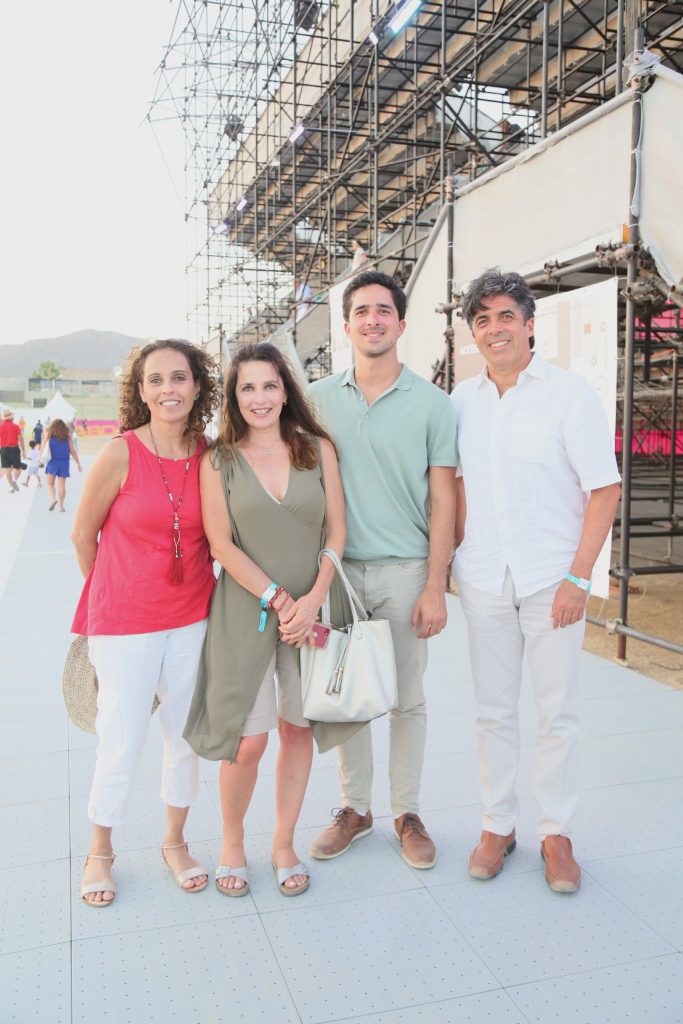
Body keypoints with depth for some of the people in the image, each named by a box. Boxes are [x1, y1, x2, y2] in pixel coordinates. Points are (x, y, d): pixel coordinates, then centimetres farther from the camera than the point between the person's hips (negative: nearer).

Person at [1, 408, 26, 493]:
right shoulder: (15, 426, -5)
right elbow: (20, 439, -7)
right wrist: (23, 451, -2)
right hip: (14, 449, -2)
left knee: (7, 469, 8)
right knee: (17, 468, 7)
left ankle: (11, 486, 5)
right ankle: (14, 480, -20)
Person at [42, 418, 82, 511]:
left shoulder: (49, 437, -3)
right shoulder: (67, 438, 0)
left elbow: (43, 452, -4)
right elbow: (73, 452, 1)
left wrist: (41, 460, 11)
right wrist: (79, 464, 8)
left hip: (52, 463, -1)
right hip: (64, 463, 1)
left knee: (50, 483, 12)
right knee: (61, 485, 5)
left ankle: (52, 499, -12)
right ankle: (61, 506, 6)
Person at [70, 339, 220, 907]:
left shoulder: (212, 457, -4)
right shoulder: (120, 455, -14)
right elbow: (83, 535, -2)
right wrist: (114, 595, 10)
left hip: (192, 619, 4)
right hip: (124, 623, -3)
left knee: (186, 735, 13)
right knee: (122, 741, 5)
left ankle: (175, 842, 36)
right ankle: (100, 852, 31)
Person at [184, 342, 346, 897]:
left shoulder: (318, 449, 4)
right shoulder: (218, 461, 0)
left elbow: (336, 533, 1)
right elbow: (222, 545, -6)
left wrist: (311, 600, -11)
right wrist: (279, 600, -13)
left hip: (311, 608, 2)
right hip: (245, 612, -2)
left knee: (298, 727, 9)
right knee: (248, 741, -3)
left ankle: (284, 844, 29)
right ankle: (232, 842, 24)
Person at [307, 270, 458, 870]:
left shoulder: (431, 403, -1)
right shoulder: (319, 398, 5)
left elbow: (443, 499, -2)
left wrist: (435, 585, -7)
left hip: (405, 571, -2)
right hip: (339, 568, 2)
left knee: (407, 697, 8)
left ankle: (407, 812, 26)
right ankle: (356, 807, 28)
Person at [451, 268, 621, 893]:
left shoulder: (570, 394, -5)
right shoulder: (462, 401, 7)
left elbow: (604, 490, -7)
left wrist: (578, 577, -12)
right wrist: (456, 559, 7)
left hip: (552, 578, -3)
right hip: (484, 580, 3)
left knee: (558, 712, 5)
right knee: (493, 710, 11)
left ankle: (557, 833, 22)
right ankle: (498, 825, 26)